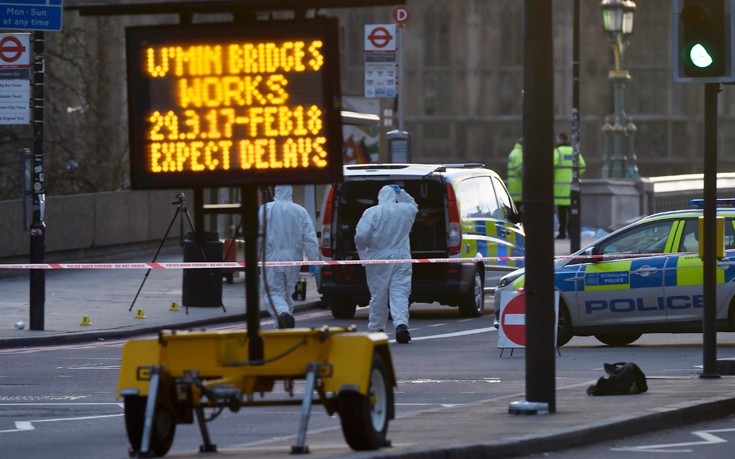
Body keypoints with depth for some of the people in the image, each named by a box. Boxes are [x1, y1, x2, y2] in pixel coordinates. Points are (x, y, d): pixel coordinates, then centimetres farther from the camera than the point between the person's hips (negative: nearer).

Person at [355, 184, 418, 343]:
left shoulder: (371, 213, -8)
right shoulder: (406, 210, 3)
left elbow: (361, 235, -15)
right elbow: (414, 206, 29)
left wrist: (362, 251, 2)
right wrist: (401, 193, 25)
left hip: (378, 259, -2)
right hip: (401, 258, 2)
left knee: (378, 295, 9)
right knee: (400, 293, -2)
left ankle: (376, 328, 19)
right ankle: (401, 323, -23)